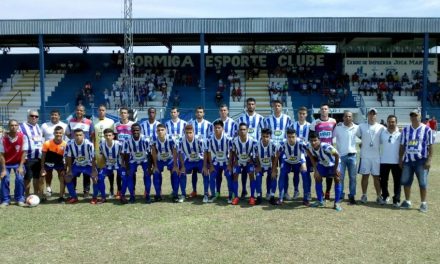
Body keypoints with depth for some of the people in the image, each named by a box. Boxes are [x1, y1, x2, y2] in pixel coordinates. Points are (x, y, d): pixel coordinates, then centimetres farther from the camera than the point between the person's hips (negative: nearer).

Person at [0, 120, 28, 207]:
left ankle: (20, 200, 1)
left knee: (20, 179, -14)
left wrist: (21, 166, -16)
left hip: (18, 162, 0)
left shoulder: (23, 137, -18)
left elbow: (24, 152, -13)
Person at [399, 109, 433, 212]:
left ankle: (423, 203, 14)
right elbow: (402, 146, 11)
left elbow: (431, 146, -4)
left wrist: (429, 160, -11)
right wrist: (400, 159, 8)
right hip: (407, 160, 4)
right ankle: (407, 202, 22)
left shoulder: (426, 129, -3)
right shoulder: (405, 129, 8)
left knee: (423, 183, 1)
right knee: (406, 181, 7)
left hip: (421, 160, -4)